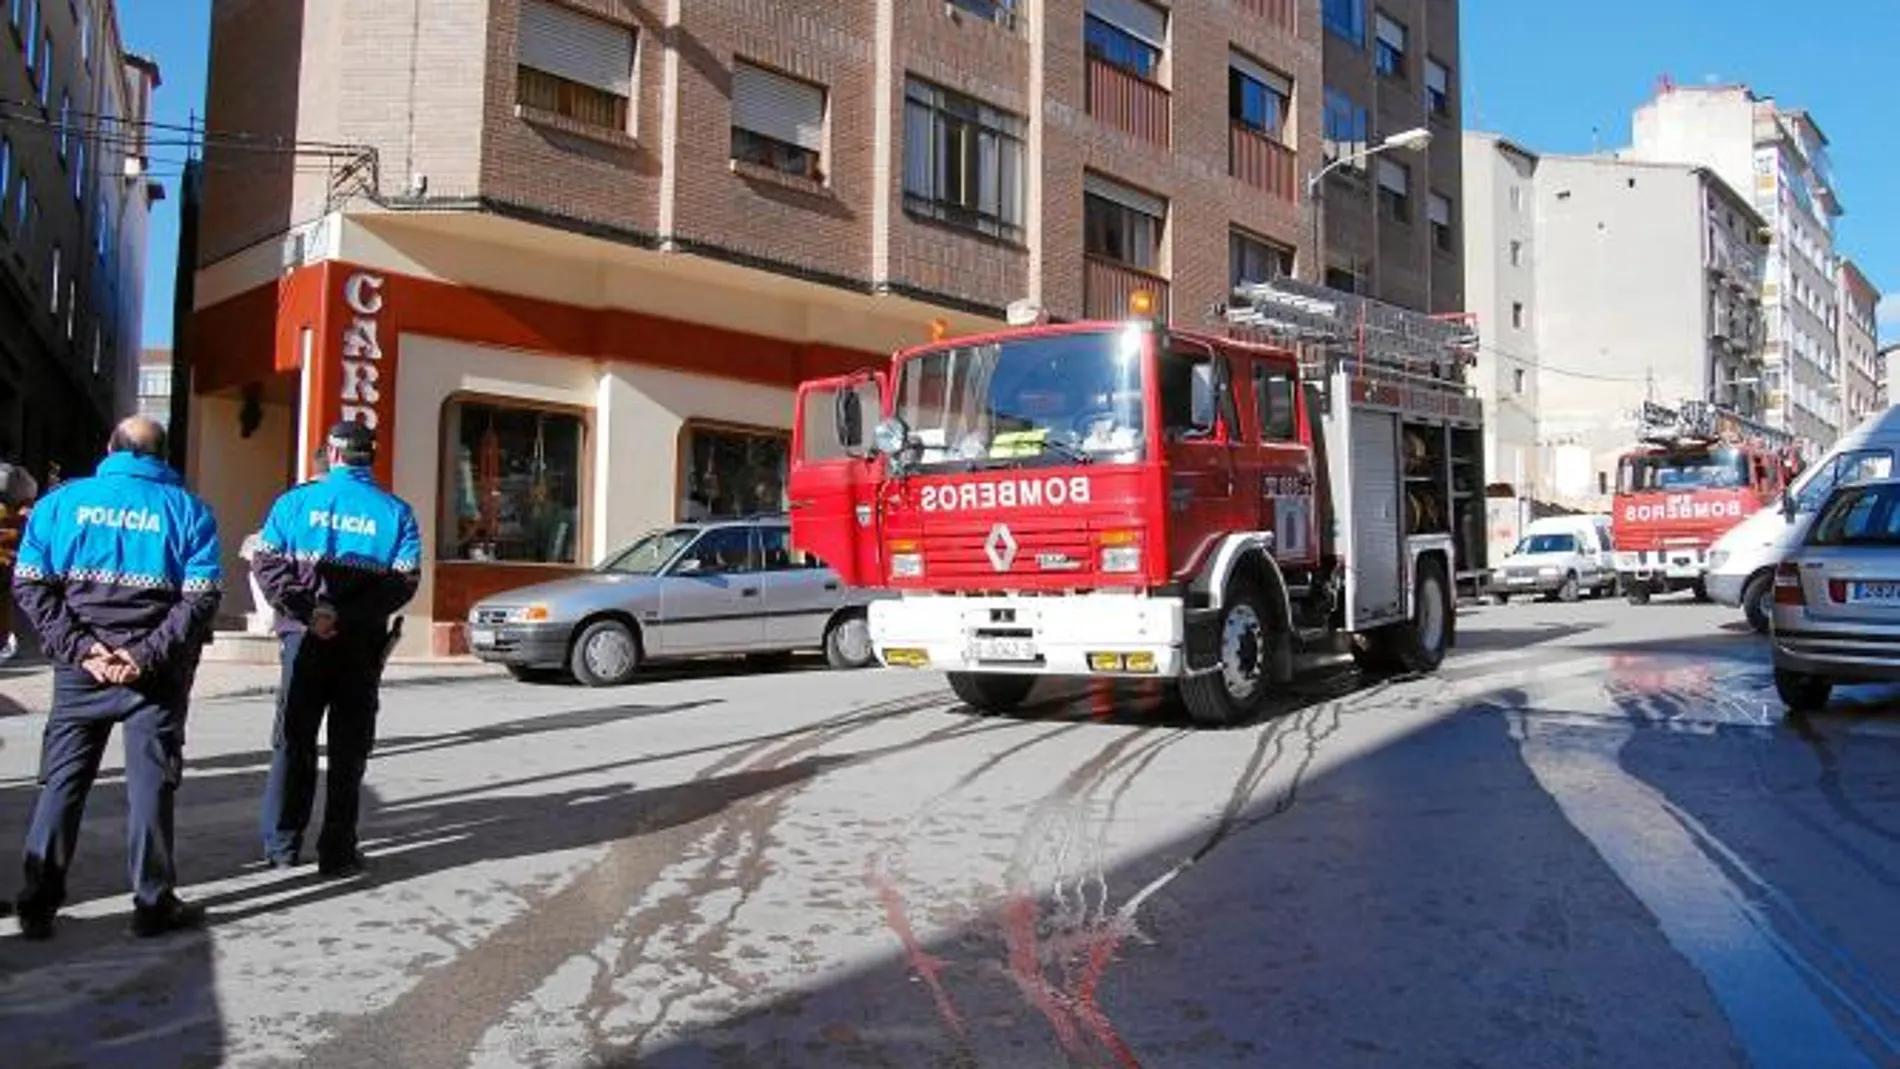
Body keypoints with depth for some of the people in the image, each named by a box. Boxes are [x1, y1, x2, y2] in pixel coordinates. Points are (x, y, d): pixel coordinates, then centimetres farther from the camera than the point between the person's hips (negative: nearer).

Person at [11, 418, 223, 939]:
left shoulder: (63, 500, 5)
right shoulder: (187, 510, 0)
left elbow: (31, 585, -3)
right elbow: (201, 597, -10)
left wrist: (80, 648, -6)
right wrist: (147, 654, -12)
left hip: (81, 667, 2)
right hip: (156, 675, -1)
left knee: (62, 781, 11)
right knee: (150, 783, 5)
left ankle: (37, 905, 15)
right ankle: (153, 903, 10)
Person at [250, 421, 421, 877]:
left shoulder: (296, 501, 3)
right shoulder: (395, 511, 1)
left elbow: (267, 565, -7)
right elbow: (403, 581, -9)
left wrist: (308, 611, -12)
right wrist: (347, 615, -12)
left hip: (304, 637, 1)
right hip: (362, 643, 0)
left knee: (294, 740, 13)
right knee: (348, 747, 7)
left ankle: (282, 846, 18)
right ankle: (337, 852, 10)